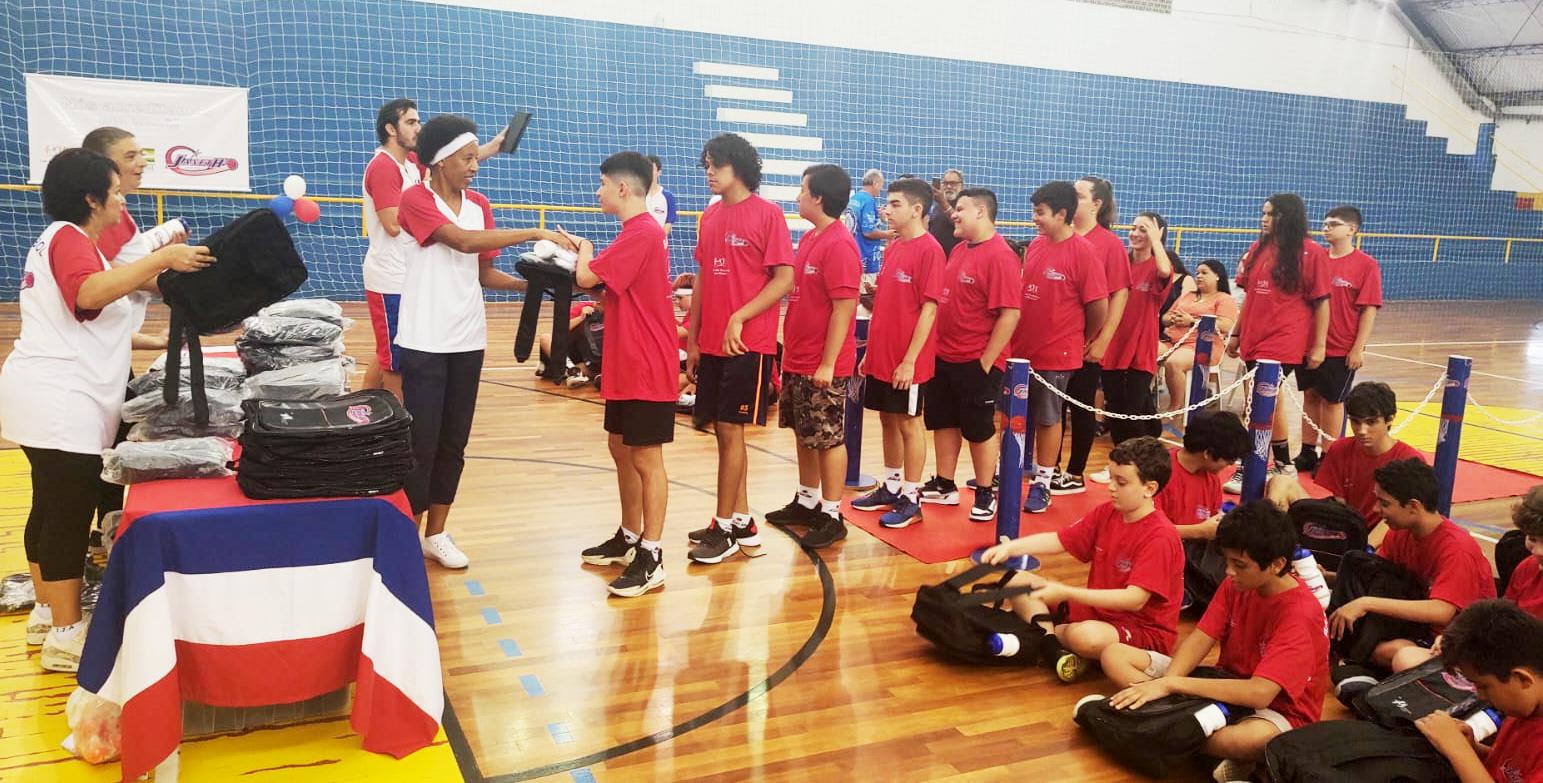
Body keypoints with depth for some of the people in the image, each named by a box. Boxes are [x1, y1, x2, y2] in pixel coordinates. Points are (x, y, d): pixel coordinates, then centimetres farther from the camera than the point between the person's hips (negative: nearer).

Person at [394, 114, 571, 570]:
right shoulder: (416, 200, -10)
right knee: (421, 444, -1)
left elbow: (485, 274, 9)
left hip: (468, 342, 6)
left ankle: (436, 534, 24)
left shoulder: (479, 205, 8)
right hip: (424, 343, -6)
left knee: (453, 444, 11)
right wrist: (537, 233, -28)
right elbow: (464, 241, -26)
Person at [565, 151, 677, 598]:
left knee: (646, 458, -5)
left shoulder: (641, 233, -18)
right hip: (627, 365, 10)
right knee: (621, 449, 17)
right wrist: (583, 252, 3)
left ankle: (651, 559, 2)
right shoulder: (639, 231, 15)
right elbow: (610, 285, 14)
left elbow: (586, 278, -19)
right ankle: (629, 538, 30)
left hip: (647, 368, -10)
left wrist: (584, 249, 1)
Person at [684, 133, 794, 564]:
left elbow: (784, 280, -11)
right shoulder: (710, 216, 12)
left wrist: (739, 318, -19)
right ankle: (742, 521, 23)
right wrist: (692, 339, 13)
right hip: (712, 344, 7)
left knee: (731, 432, -3)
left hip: (748, 344, -7)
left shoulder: (767, 213, -8)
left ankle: (723, 528, 8)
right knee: (724, 432, 11)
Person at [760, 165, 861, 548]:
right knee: (803, 434, 17)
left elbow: (843, 308, -20)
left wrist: (828, 363, -20)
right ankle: (807, 501, 31)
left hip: (823, 366, -9)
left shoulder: (839, 245, -17)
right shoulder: (808, 238, 11)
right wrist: (791, 350, 15)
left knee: (829, 439, 0)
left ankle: (831, 516, 10)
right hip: (797, 360, 9)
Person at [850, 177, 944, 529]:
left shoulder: (929, 250, -13)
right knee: (888, 420, 15)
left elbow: (929, 308, -17)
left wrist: (910, 359, -19)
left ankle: (911, 499, 12)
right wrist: (871, 350, 15)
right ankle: (891, 488, 28)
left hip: (907, 359, -8)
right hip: (881, 354, 8)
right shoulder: (893, 248, 11)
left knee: (909, 423, 2)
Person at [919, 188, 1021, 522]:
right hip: (944, 357, 8)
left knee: (979, 429, 4)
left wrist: (986, 361, -18)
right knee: (942, 422, 15)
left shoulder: (1000, 256, -16)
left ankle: (985, 495, 18)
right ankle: (944, 486, 28)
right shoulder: (958, 250, 10)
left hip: (977, 362, -8)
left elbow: (1010, 314, -20)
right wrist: (937, 346, 13)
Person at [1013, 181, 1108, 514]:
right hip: (1021, 349, 6)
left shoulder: (1084, 251, -14)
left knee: (1048, 419, 7)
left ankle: (1041, 484, 20)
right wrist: (1017, 336, 11)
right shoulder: (1035, 246, 6)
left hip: (1056, 354, -5)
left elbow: (1099, 305, -13)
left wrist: (1084, 341, 0)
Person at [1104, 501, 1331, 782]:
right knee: (1115, 655, -7)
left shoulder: (1299, 614, -25)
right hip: (1227, 687, 7)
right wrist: (1165, 683, -27)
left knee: (1256, 737, -47)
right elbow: (1201, 639, -7)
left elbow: (1259, 693, -33)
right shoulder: (1236, 583, -3)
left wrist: (1171, 684, -34)